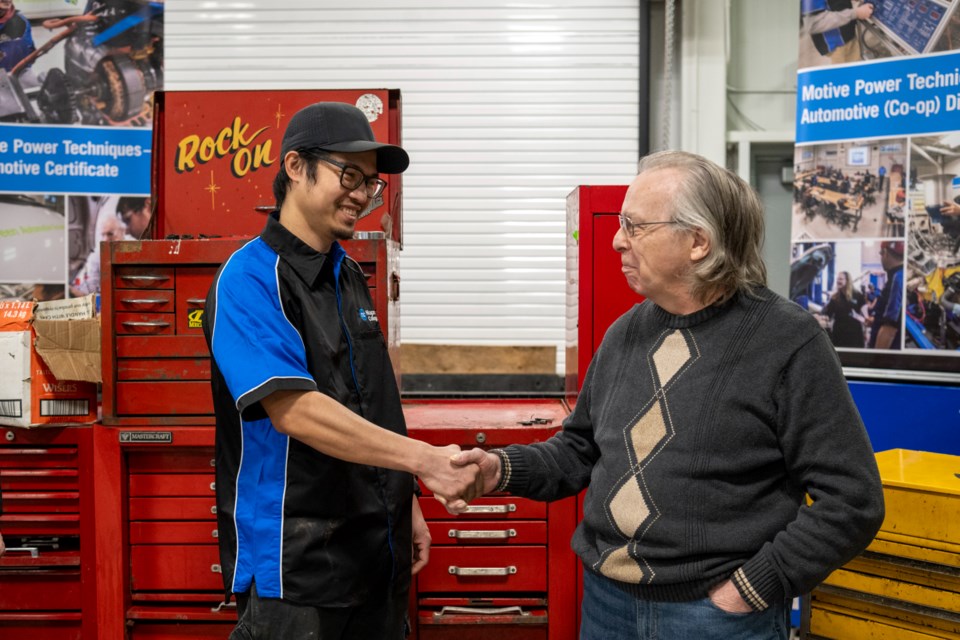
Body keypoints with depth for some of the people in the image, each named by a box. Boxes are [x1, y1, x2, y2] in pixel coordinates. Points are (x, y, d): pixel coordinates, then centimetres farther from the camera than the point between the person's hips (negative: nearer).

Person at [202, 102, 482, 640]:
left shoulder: (349, 276, 12)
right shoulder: (250, 278, -14)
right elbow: (294, 411, -25)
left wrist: (405, 504, 16)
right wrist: (423, 458, -28)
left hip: (378, 554, 8)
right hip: (296, 563, -8)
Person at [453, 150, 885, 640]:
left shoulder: (788, 342, -12)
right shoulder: (626, 333, 6)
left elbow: (851, 501, -13)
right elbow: (581, 448, 16)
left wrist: (751, 588, -14)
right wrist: (505, 468, -1)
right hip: (605, 600, 6)